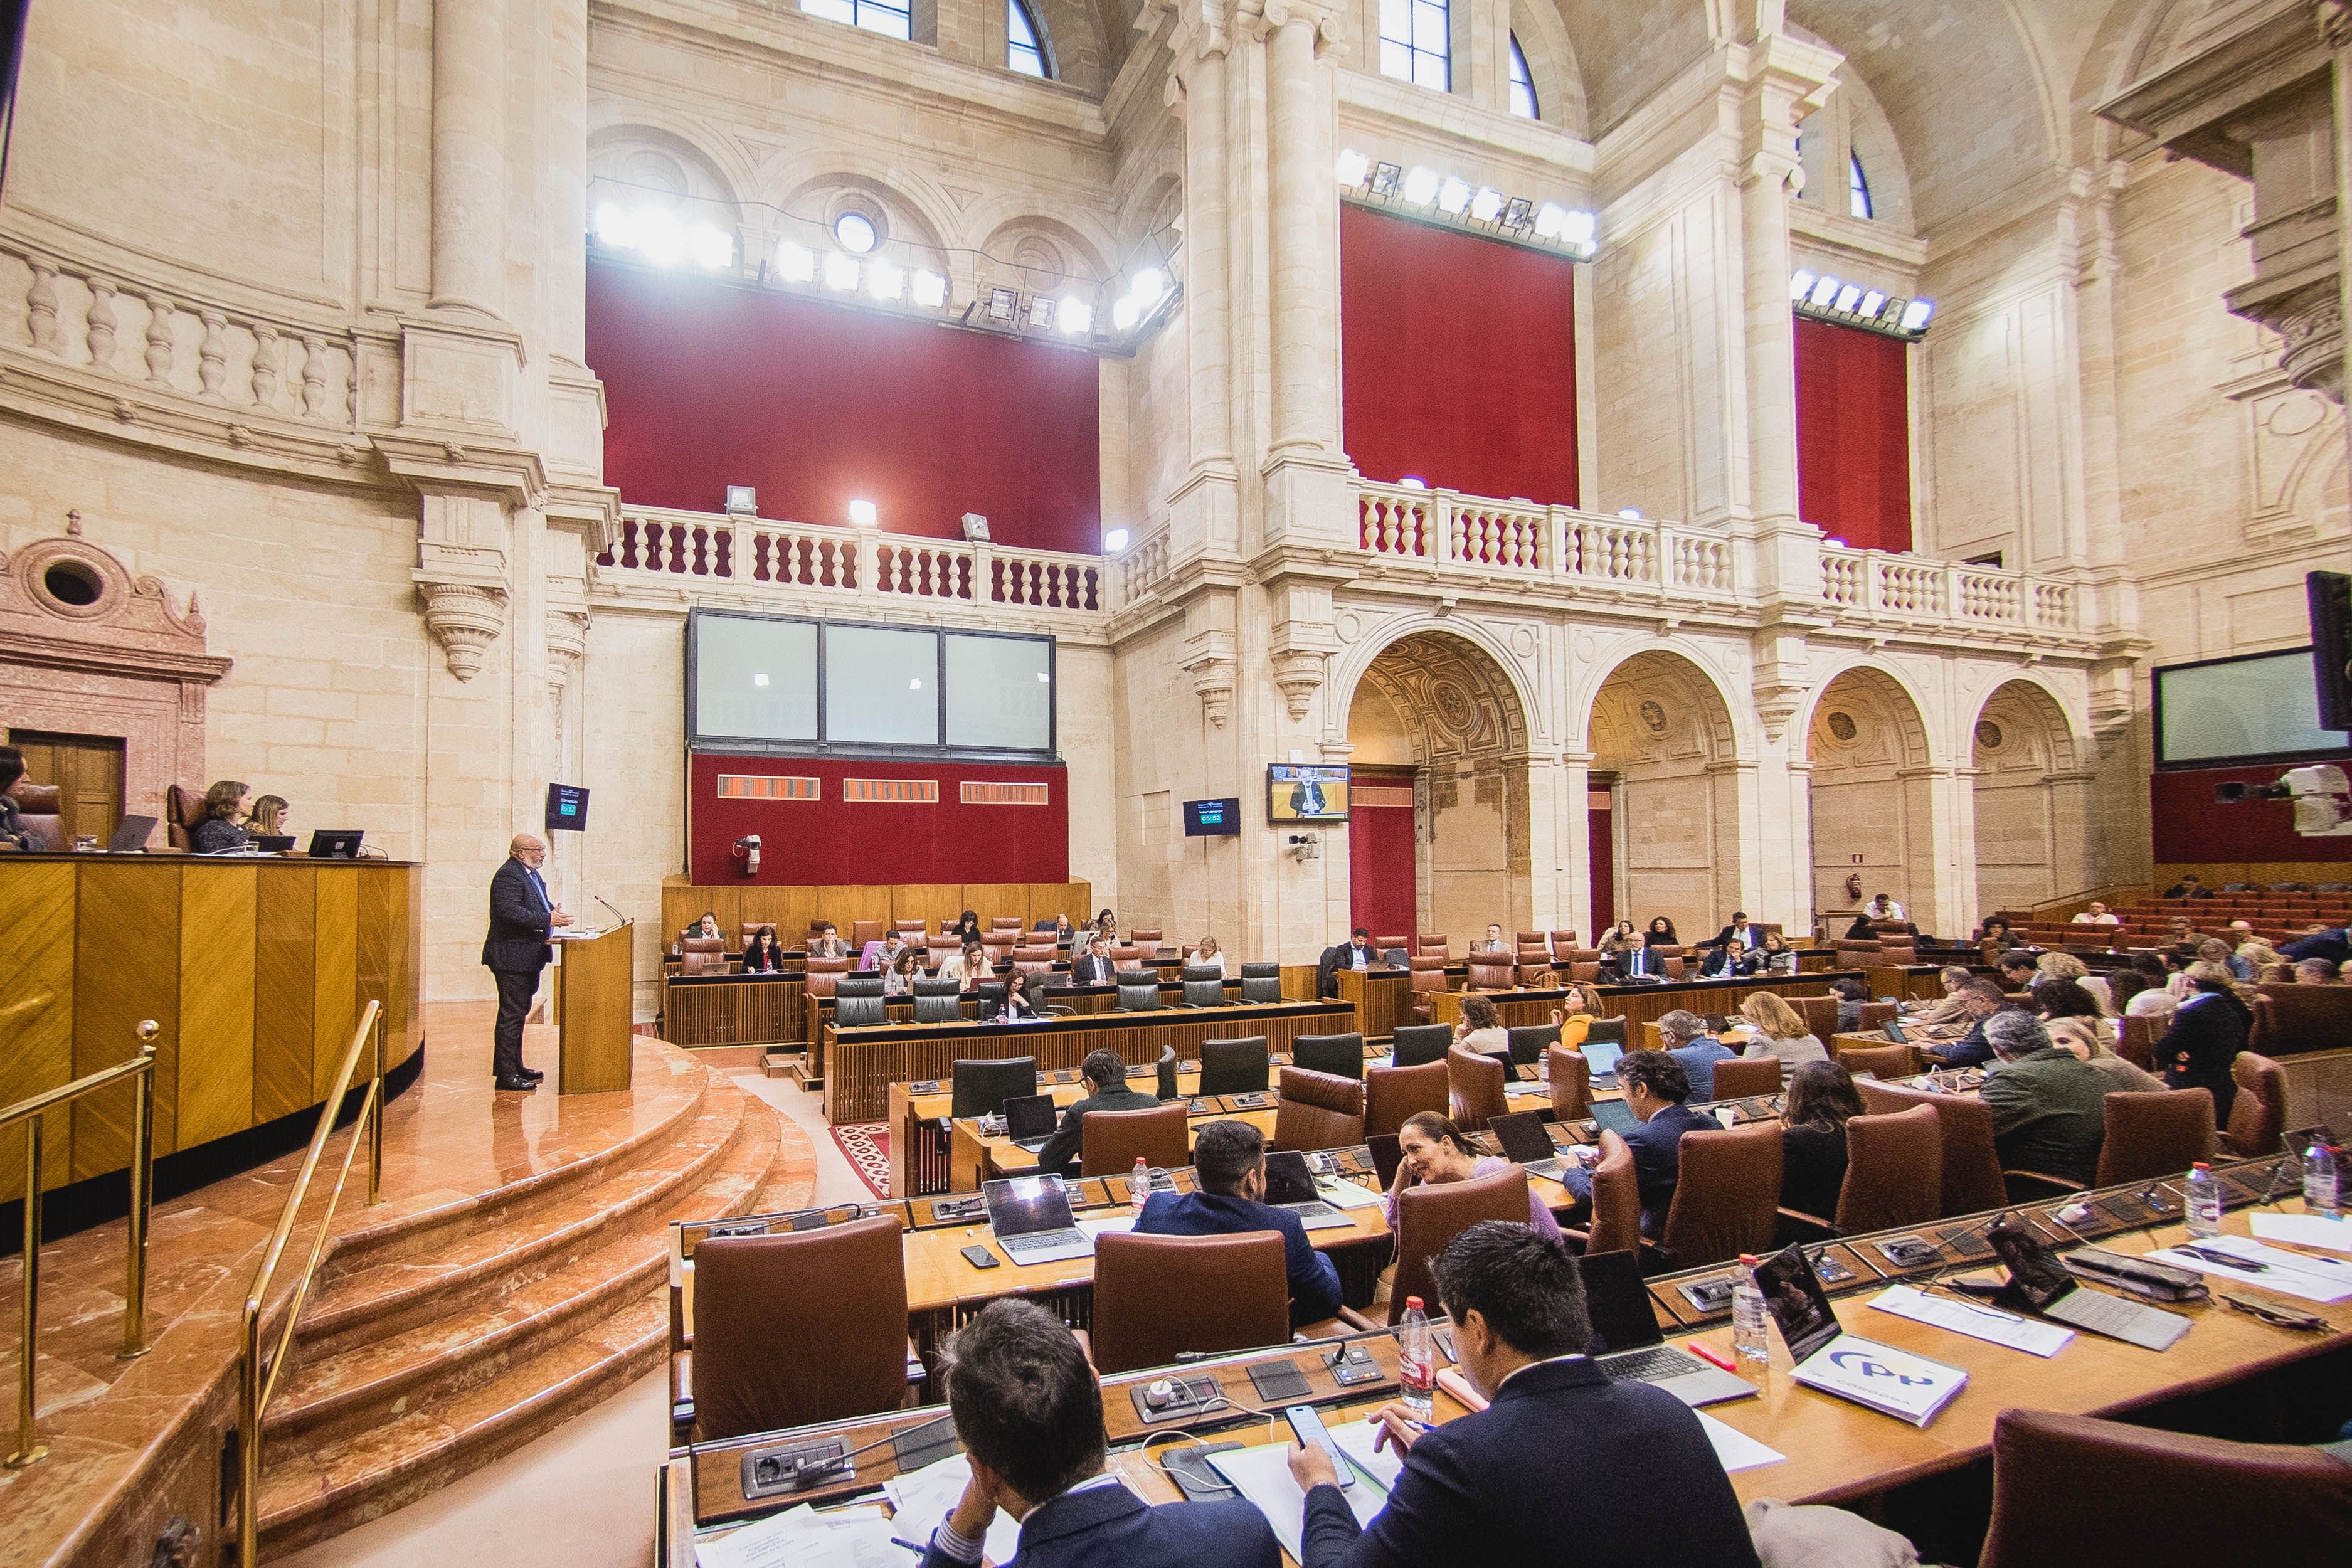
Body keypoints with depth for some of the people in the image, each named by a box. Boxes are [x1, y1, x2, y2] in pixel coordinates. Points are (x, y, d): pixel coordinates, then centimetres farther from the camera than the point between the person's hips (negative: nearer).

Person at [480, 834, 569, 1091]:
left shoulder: (531, 874, 16)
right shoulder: (508, 876, -17)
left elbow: (538, 904, 26)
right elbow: (508, 910, -29)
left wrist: (553, 911, 5)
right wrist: (547, 920, -29)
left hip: (527, 958, 11)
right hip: (512, 957, -11)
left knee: (518, 1013, 18)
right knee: (511, 1014, -7)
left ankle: (514, 1066, 28)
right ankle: (506, 1074, -2)